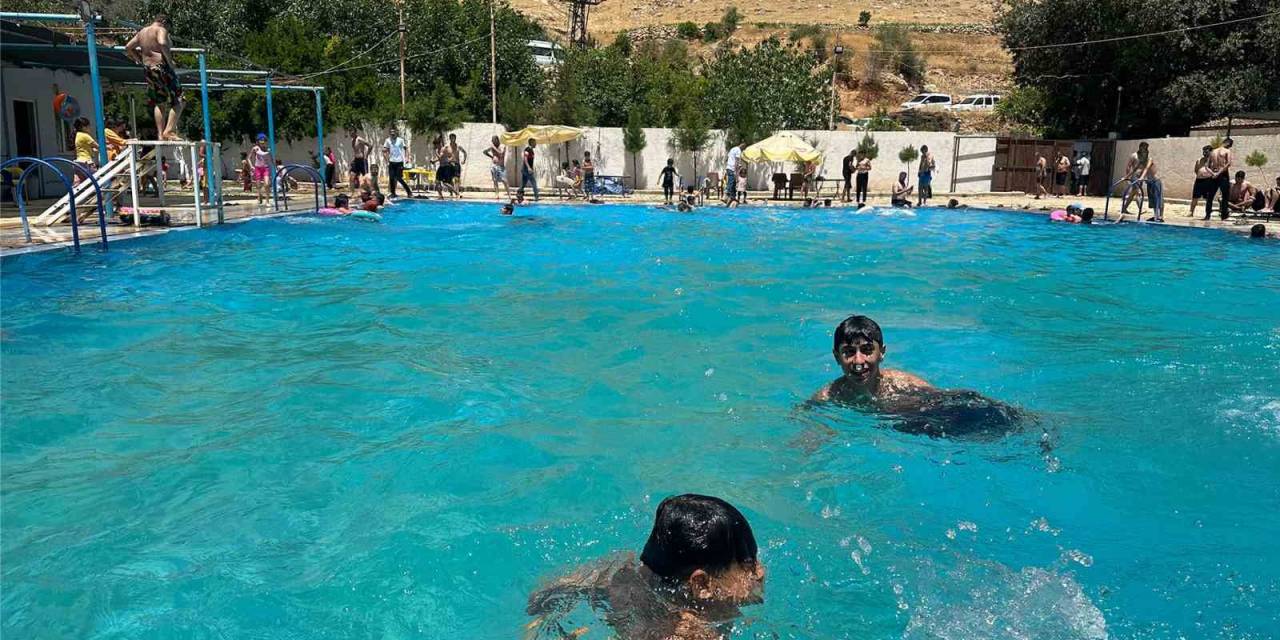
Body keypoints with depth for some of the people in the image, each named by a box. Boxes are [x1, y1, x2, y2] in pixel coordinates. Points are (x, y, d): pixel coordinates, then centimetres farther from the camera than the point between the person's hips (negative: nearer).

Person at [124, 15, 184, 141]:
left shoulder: (141, 32, 19)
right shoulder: (160, 30, -4)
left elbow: (128, 47, 18)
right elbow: (162, 43, -25)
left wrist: (140, 60, 21)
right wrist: (170, 61, -18)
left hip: (148, 70, 8)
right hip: (162, 67, -8)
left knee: (159, 103, 14)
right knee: (179, 100, -4)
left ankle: (160, 134, 9)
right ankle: (169, 131, -17)